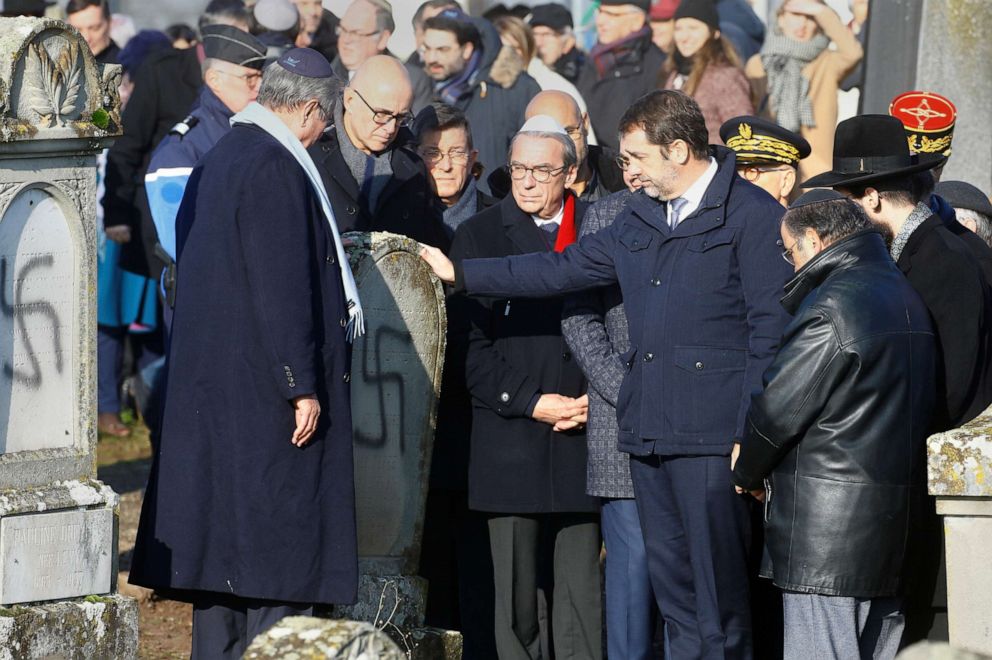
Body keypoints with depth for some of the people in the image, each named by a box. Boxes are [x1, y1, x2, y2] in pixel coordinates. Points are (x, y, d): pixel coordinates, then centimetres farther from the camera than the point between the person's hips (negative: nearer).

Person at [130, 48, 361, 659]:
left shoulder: (219, 159, 14)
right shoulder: (275, 168, -16)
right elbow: (281, 287, -20)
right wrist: (301, 385, -18)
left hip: (211, 390, 10)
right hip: (265, 390, -10)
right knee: (281, 538, -6)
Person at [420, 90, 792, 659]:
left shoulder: (753, 215, -5)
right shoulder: (641, 217, 19)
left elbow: (769, 330, -9)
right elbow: (564, 270, 22)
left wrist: (752, 434, -13)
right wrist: (460, 275, 18)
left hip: (713, 434, -8)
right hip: (649, 430, 8)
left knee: (719, 581, -7)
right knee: (670, 582, 9)